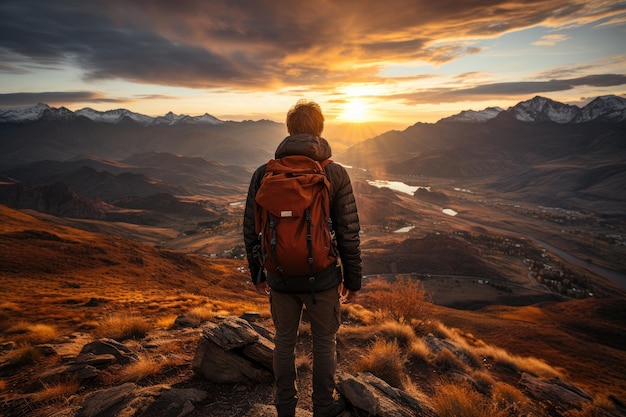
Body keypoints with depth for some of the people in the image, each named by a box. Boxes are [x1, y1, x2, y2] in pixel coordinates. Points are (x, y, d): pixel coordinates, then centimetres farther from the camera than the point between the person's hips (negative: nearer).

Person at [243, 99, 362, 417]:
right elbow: (349, 235, -10)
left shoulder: (263, 174, -7)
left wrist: (257, 273, 12)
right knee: (324, 342, 18)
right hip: (322, 277, -2)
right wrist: (353, 280, 2)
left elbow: (251, 231, -2)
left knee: (284, 339, 21)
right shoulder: (336, 175, -13)